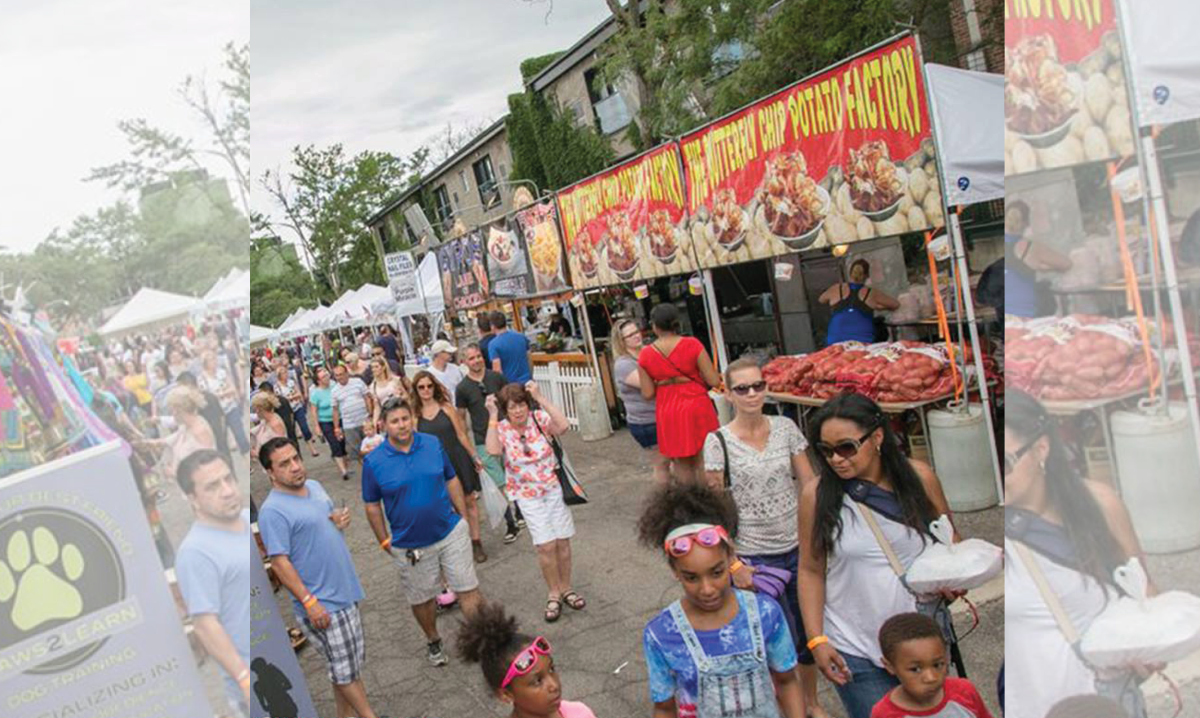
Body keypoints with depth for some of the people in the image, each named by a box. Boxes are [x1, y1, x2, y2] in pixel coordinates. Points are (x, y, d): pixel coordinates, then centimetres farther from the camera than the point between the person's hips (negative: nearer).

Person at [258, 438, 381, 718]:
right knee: (346, 668, 2)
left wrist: (340, 519, -3)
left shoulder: (314, 486, 7)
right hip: (321, 604, -8)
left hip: (345, 592, 8)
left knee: (351, 662, 18)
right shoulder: (273, 510, -18)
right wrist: (309, 602, -22)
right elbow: (279, 562, -20)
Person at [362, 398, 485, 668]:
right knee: (422, 599, 16)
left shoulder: (433, 444, -5)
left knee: (468, 590, 4)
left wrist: (464, 517, 4)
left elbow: (452, 481, 5)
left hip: (451, 533, 1)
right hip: (410, 546, -1)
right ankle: (433, 642, 41)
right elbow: (372, 506, -1)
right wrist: (385, 542, 0)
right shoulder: (373, 461, -11)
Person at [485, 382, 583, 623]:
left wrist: (540, 398, -30)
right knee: (546, 546, -4)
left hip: (555, 488, 1)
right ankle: (554, 594, 15)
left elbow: (563, 426, -31)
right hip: (528, 496, -1)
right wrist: (493, 416, -29)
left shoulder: (539, 418, -10)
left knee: (563, 541, 7)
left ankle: (566, 588, 27)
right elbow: (493, 450, -31)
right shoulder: (501, 429, -9)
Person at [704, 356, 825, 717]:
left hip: (798, 549, 3)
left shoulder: (786, 428, -1)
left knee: (807, 631, 15)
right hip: (753, 558, -3)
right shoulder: (718, 441, -10)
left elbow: (810, 485, 3)